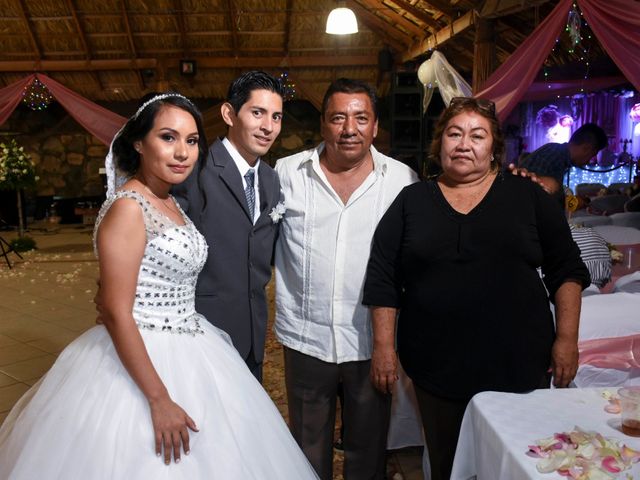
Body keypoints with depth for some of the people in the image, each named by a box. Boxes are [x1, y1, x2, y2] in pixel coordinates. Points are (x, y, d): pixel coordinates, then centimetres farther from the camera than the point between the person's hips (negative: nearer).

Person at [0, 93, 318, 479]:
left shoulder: (171, 204, 8)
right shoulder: (127, 208, -18)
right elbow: (116, 313, -21)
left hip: (187, 356, 9)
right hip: (141, 360, -8)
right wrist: (160, 400, -22)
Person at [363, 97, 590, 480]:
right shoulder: (412, 201, 4)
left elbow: (567, 270, 4)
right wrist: (383, 345, -3)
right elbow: (383, 279, 2)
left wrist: (567, 338, -2)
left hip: (519, 364, 0)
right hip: (437, 366, 1)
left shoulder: (527, 196, 4)